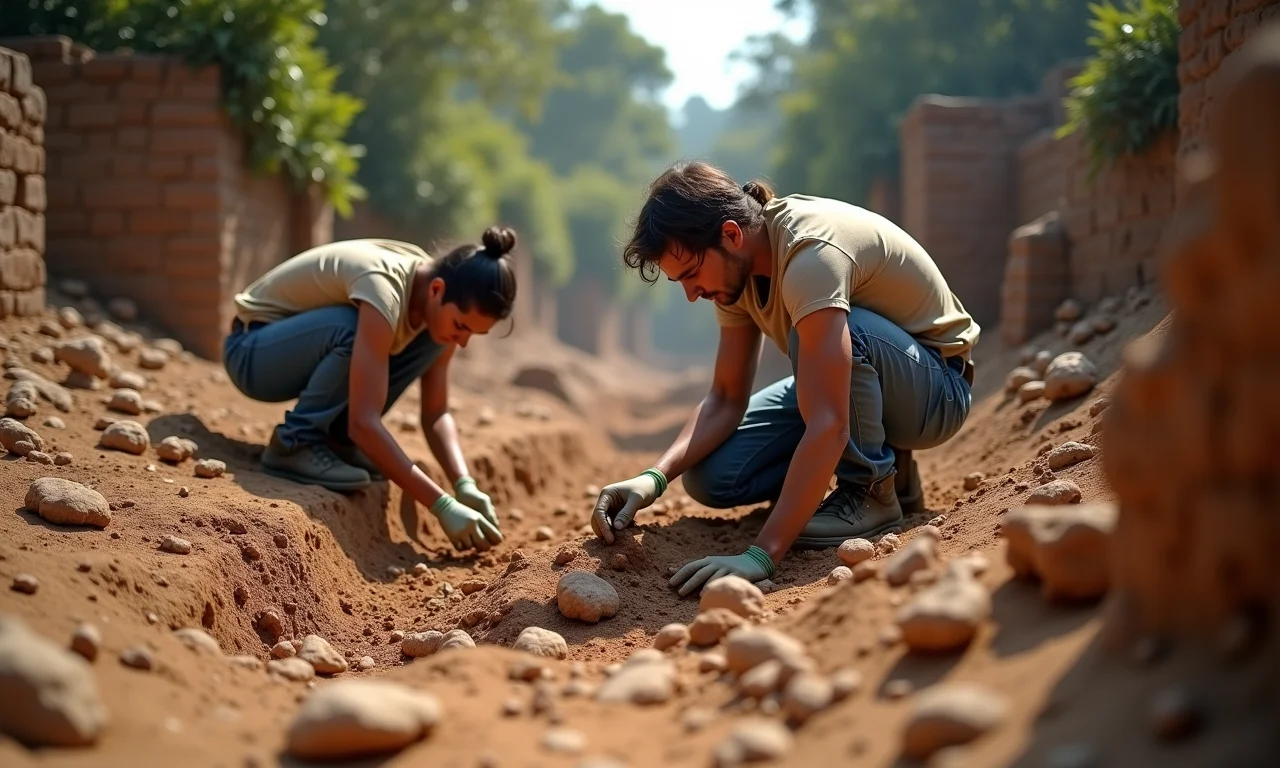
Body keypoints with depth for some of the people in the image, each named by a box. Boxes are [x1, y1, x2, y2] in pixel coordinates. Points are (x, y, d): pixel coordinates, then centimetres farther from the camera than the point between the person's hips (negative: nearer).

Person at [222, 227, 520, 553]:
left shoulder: (439, 304, -11)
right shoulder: (384, 288, -34)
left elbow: (436, 414, -6)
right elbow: (364, 421, -38)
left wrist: (464, 485, -22)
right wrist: (443, 505, -38)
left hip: (315, 352, 7)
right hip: (253, 353, -7)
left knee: (431, 338, -10)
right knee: (352, 330, -35)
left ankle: (334, 436, 0)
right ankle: (293, 444, -16)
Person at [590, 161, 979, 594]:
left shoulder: (810, 254, -34)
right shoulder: (735, 266, -8)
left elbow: (828, 424, -42)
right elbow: (726, 399, -5)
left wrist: (762, 555, -46)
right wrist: (656, 477, -22)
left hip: (937, 388, -7)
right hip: (853, 385, 7)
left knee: (840, 329, -38)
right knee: (710, 476, -9)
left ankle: (870, 490, -14)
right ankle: (882, 460, 9)